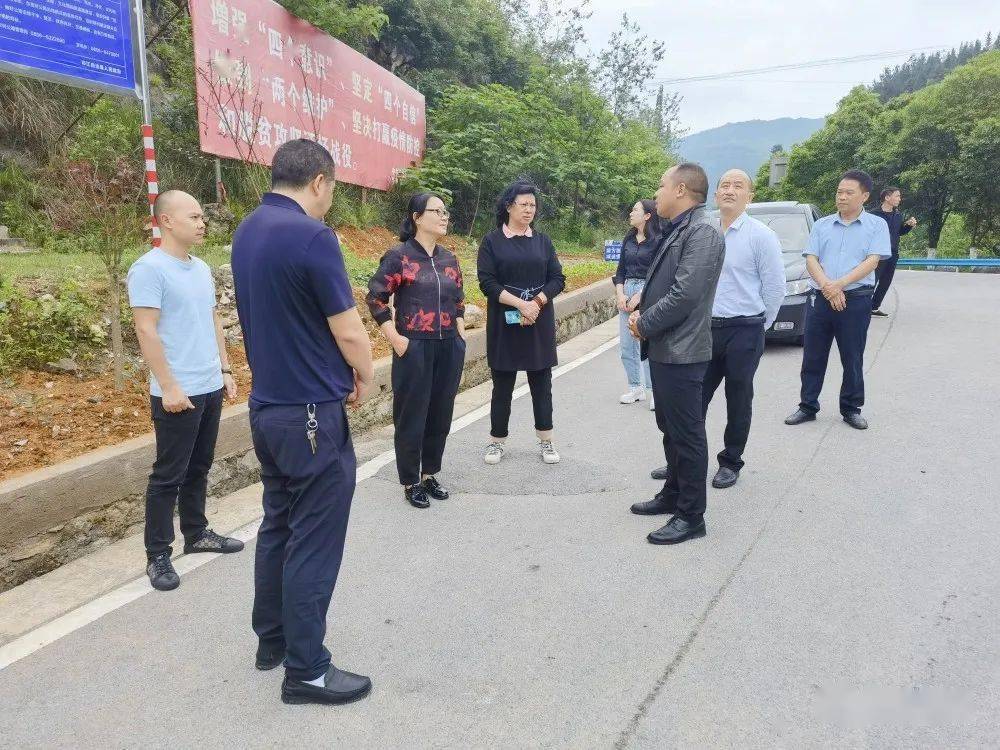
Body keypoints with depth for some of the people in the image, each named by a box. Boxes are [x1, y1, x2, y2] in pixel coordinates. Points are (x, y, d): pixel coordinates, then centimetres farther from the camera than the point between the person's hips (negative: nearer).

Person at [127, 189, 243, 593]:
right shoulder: (149, 268, -13)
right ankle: (157, 555, 13)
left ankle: (196, 533, 31)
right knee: (168, 475, 2)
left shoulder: (202, 268, 11)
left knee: (198, 468, 18)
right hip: (178, 393, -7)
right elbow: (146, 332, -17)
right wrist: (169, 387, -19)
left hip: (211, 388, 8)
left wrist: (225, 370, 14)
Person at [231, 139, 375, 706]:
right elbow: (349, 330, -17)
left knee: (278, 527, 19)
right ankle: (305, 670, 14)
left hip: (267, 405, 9)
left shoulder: (247, 232, 8)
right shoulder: (312, 235, -19)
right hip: (312, 414, -9)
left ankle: (273, 640, 34)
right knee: (314, 543, 2)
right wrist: (365, 376, 3)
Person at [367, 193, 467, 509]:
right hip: (415, 349, -6)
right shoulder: (399, 256, -8)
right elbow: (376, 299, -9)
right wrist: (395, 339, -13)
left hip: (449, 348, 6)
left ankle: (429, 475, 29)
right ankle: (410, 483, 18)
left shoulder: (449, 259, 10)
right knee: (412, 415, 4)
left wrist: (460, 334, 10)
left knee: (440, 413, 12)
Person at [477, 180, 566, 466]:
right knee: (502, 385, 4)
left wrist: (536, 302, -13)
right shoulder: (492, 241, 0)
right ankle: (497, 442, 16)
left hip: (540, 323, 2)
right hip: (504, 324, -2)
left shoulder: (542, 241, 9)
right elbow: (487, 282, -8)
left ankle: (546, 441, 16)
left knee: (542, 383, 6)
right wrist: (520, 303, -19)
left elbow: (558, 279, 4)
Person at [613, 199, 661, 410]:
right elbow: (620, 270, 14)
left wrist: (640, 296, -14)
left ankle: (654, 391, 2)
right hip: (627, 291, 7)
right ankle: (635, 388, 19)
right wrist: (620, 294, -1)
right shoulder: (628, 240, 13)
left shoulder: (657, 241, -6)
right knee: (626, 346, 7)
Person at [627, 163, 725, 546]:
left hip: (681, 351, -10)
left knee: (687, 433, 0)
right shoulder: (676, 230, 14)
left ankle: (691, 516, 12)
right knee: (670, 428, 19)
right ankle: (674, 494, 34)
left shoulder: (702, 231, -16)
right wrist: (642, 311, 2)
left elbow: (685, 294, -23)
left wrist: (644, 325, -13)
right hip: (664, 348, 10)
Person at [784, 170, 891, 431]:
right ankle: (808, 406, 14)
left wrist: (839, 284, -17)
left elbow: (872, 261, -6)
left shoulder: (876, 225, 5)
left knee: (853, 359, 5)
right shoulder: (822, 225, 11)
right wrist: (827, 286, -14)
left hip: (856, 300, -2)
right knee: (813, 357, 5)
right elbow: (811, 259, 3)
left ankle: (851, 409, 17)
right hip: (820, 299, 2)